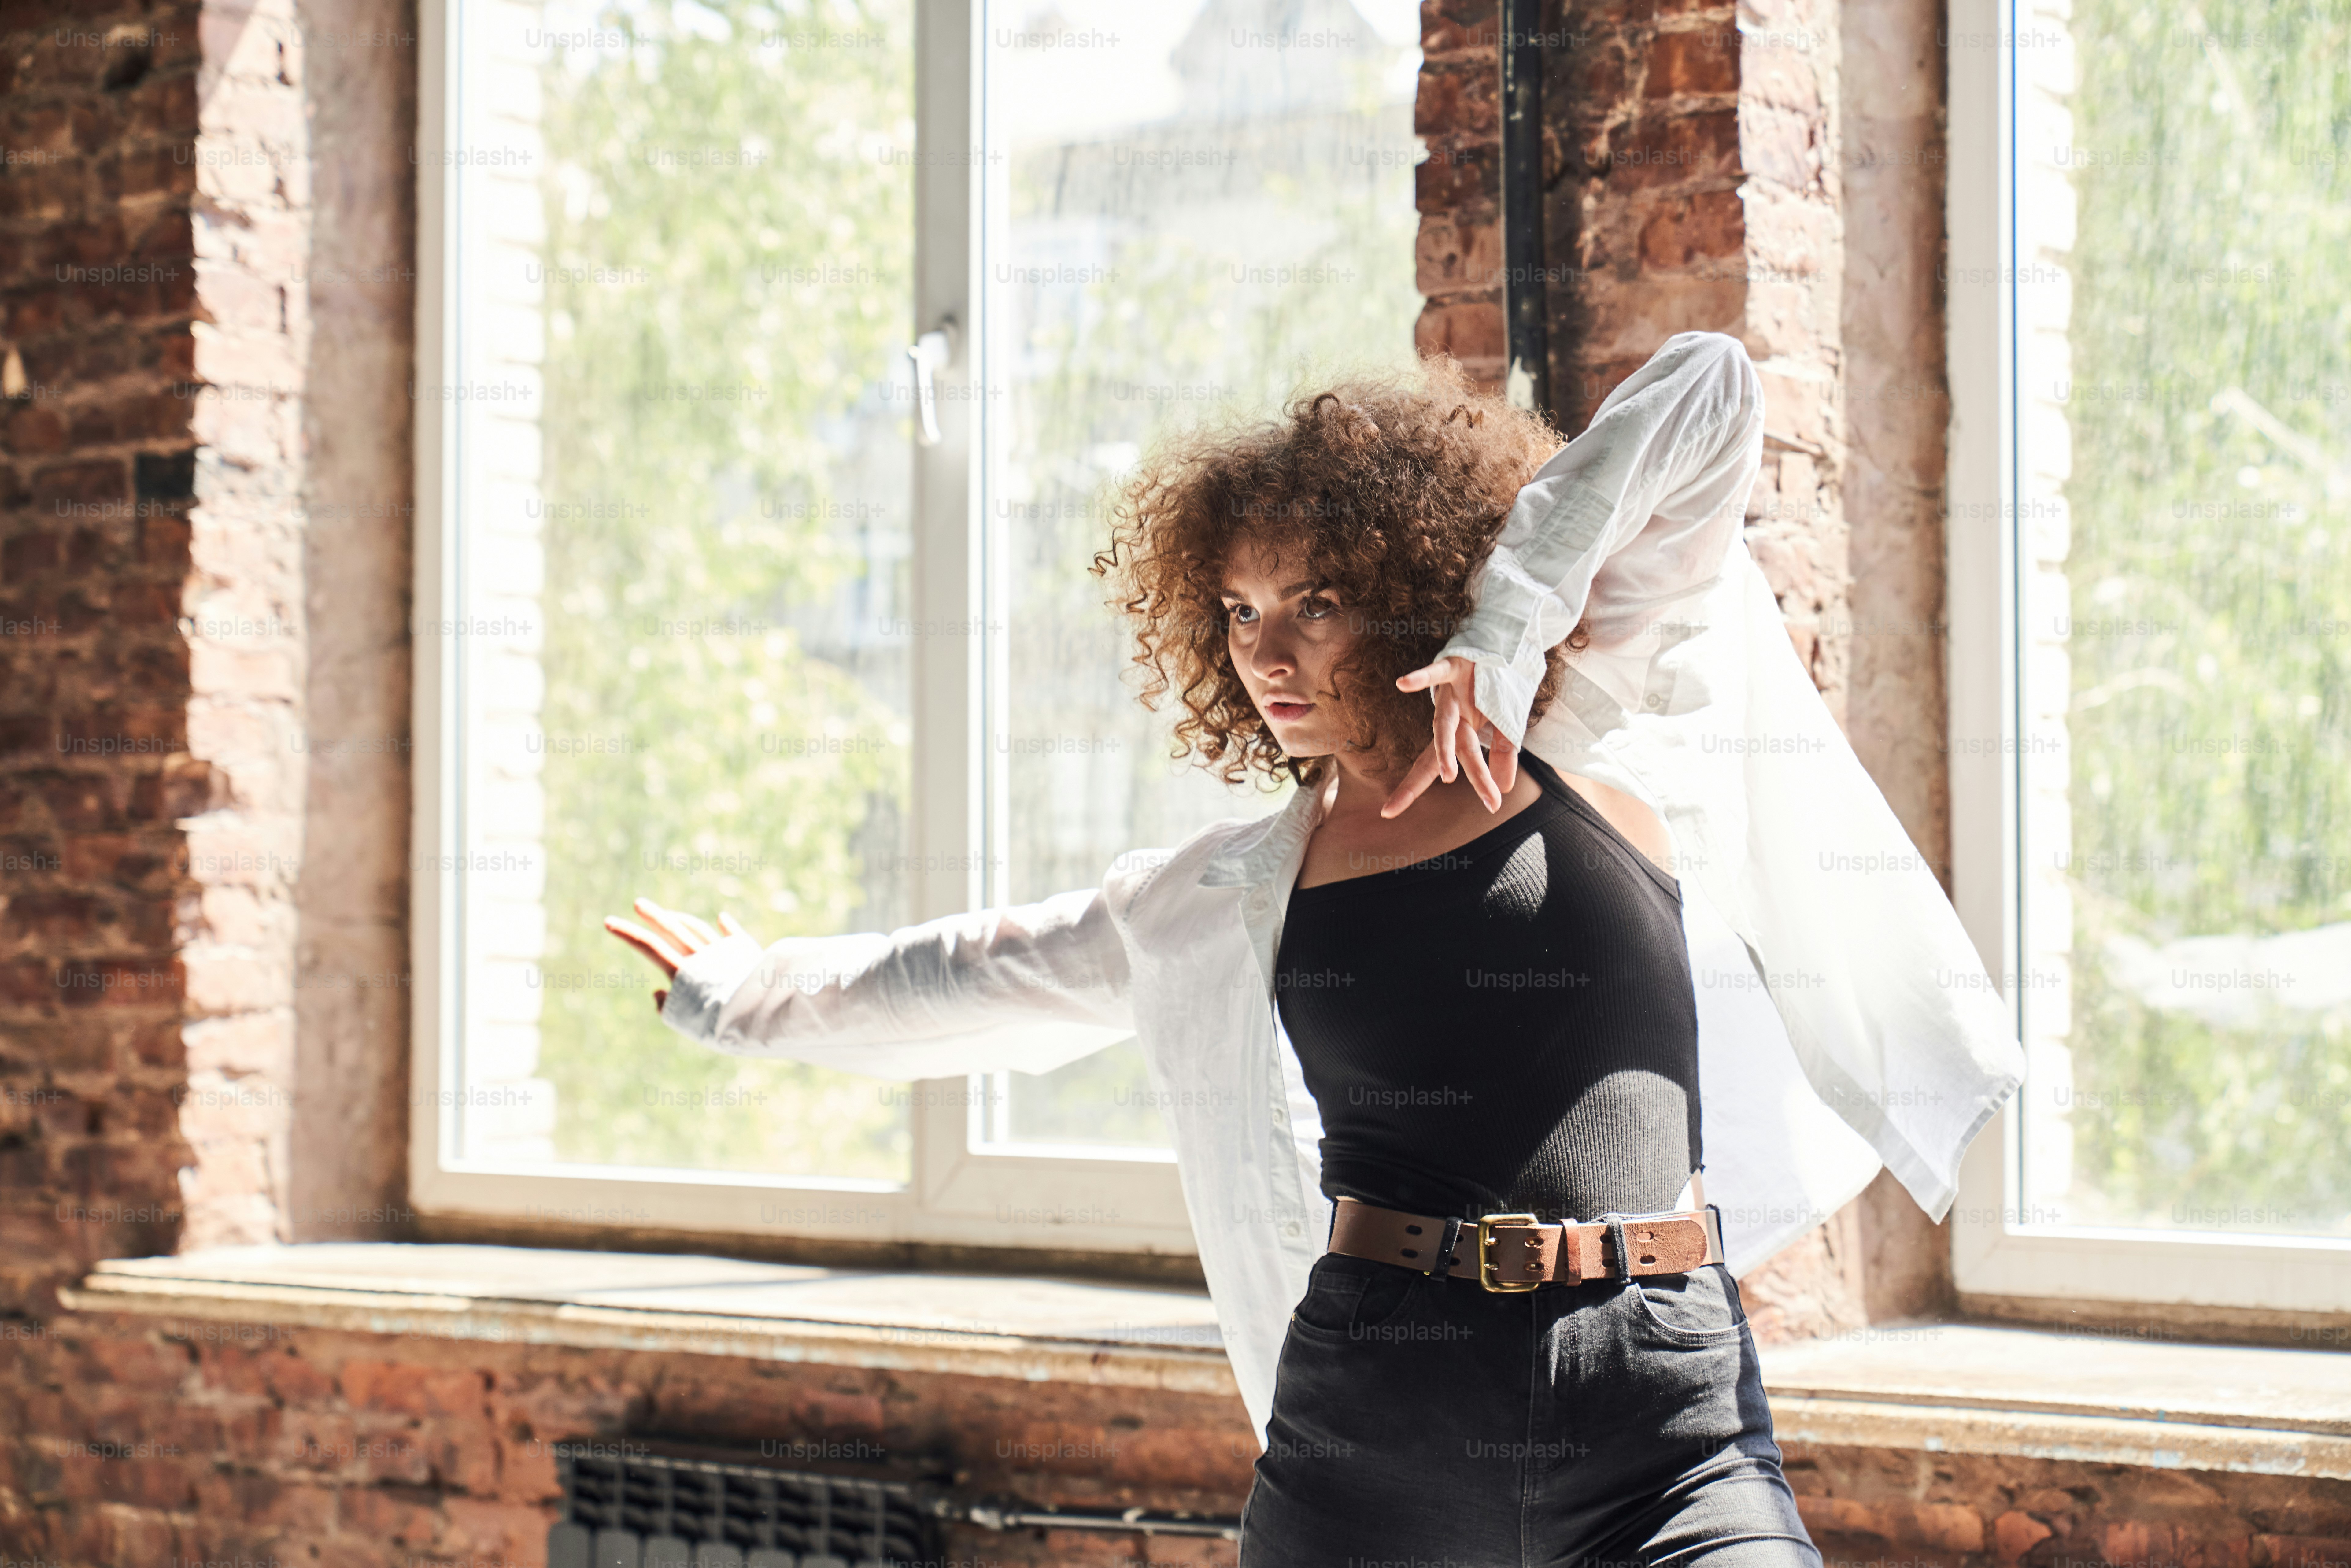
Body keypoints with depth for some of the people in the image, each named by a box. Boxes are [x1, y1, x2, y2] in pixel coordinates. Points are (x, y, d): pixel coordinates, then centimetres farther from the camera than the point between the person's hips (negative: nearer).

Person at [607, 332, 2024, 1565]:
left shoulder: (1591, 751, 4)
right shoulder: (1237, 893, 13)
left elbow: (1709, 394, 0)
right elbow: (979, 974, 29)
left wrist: (1510, 620, -8)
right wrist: (745, 996, 41)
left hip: (1661, 1415, -3)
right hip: (1371, 1423, 3)